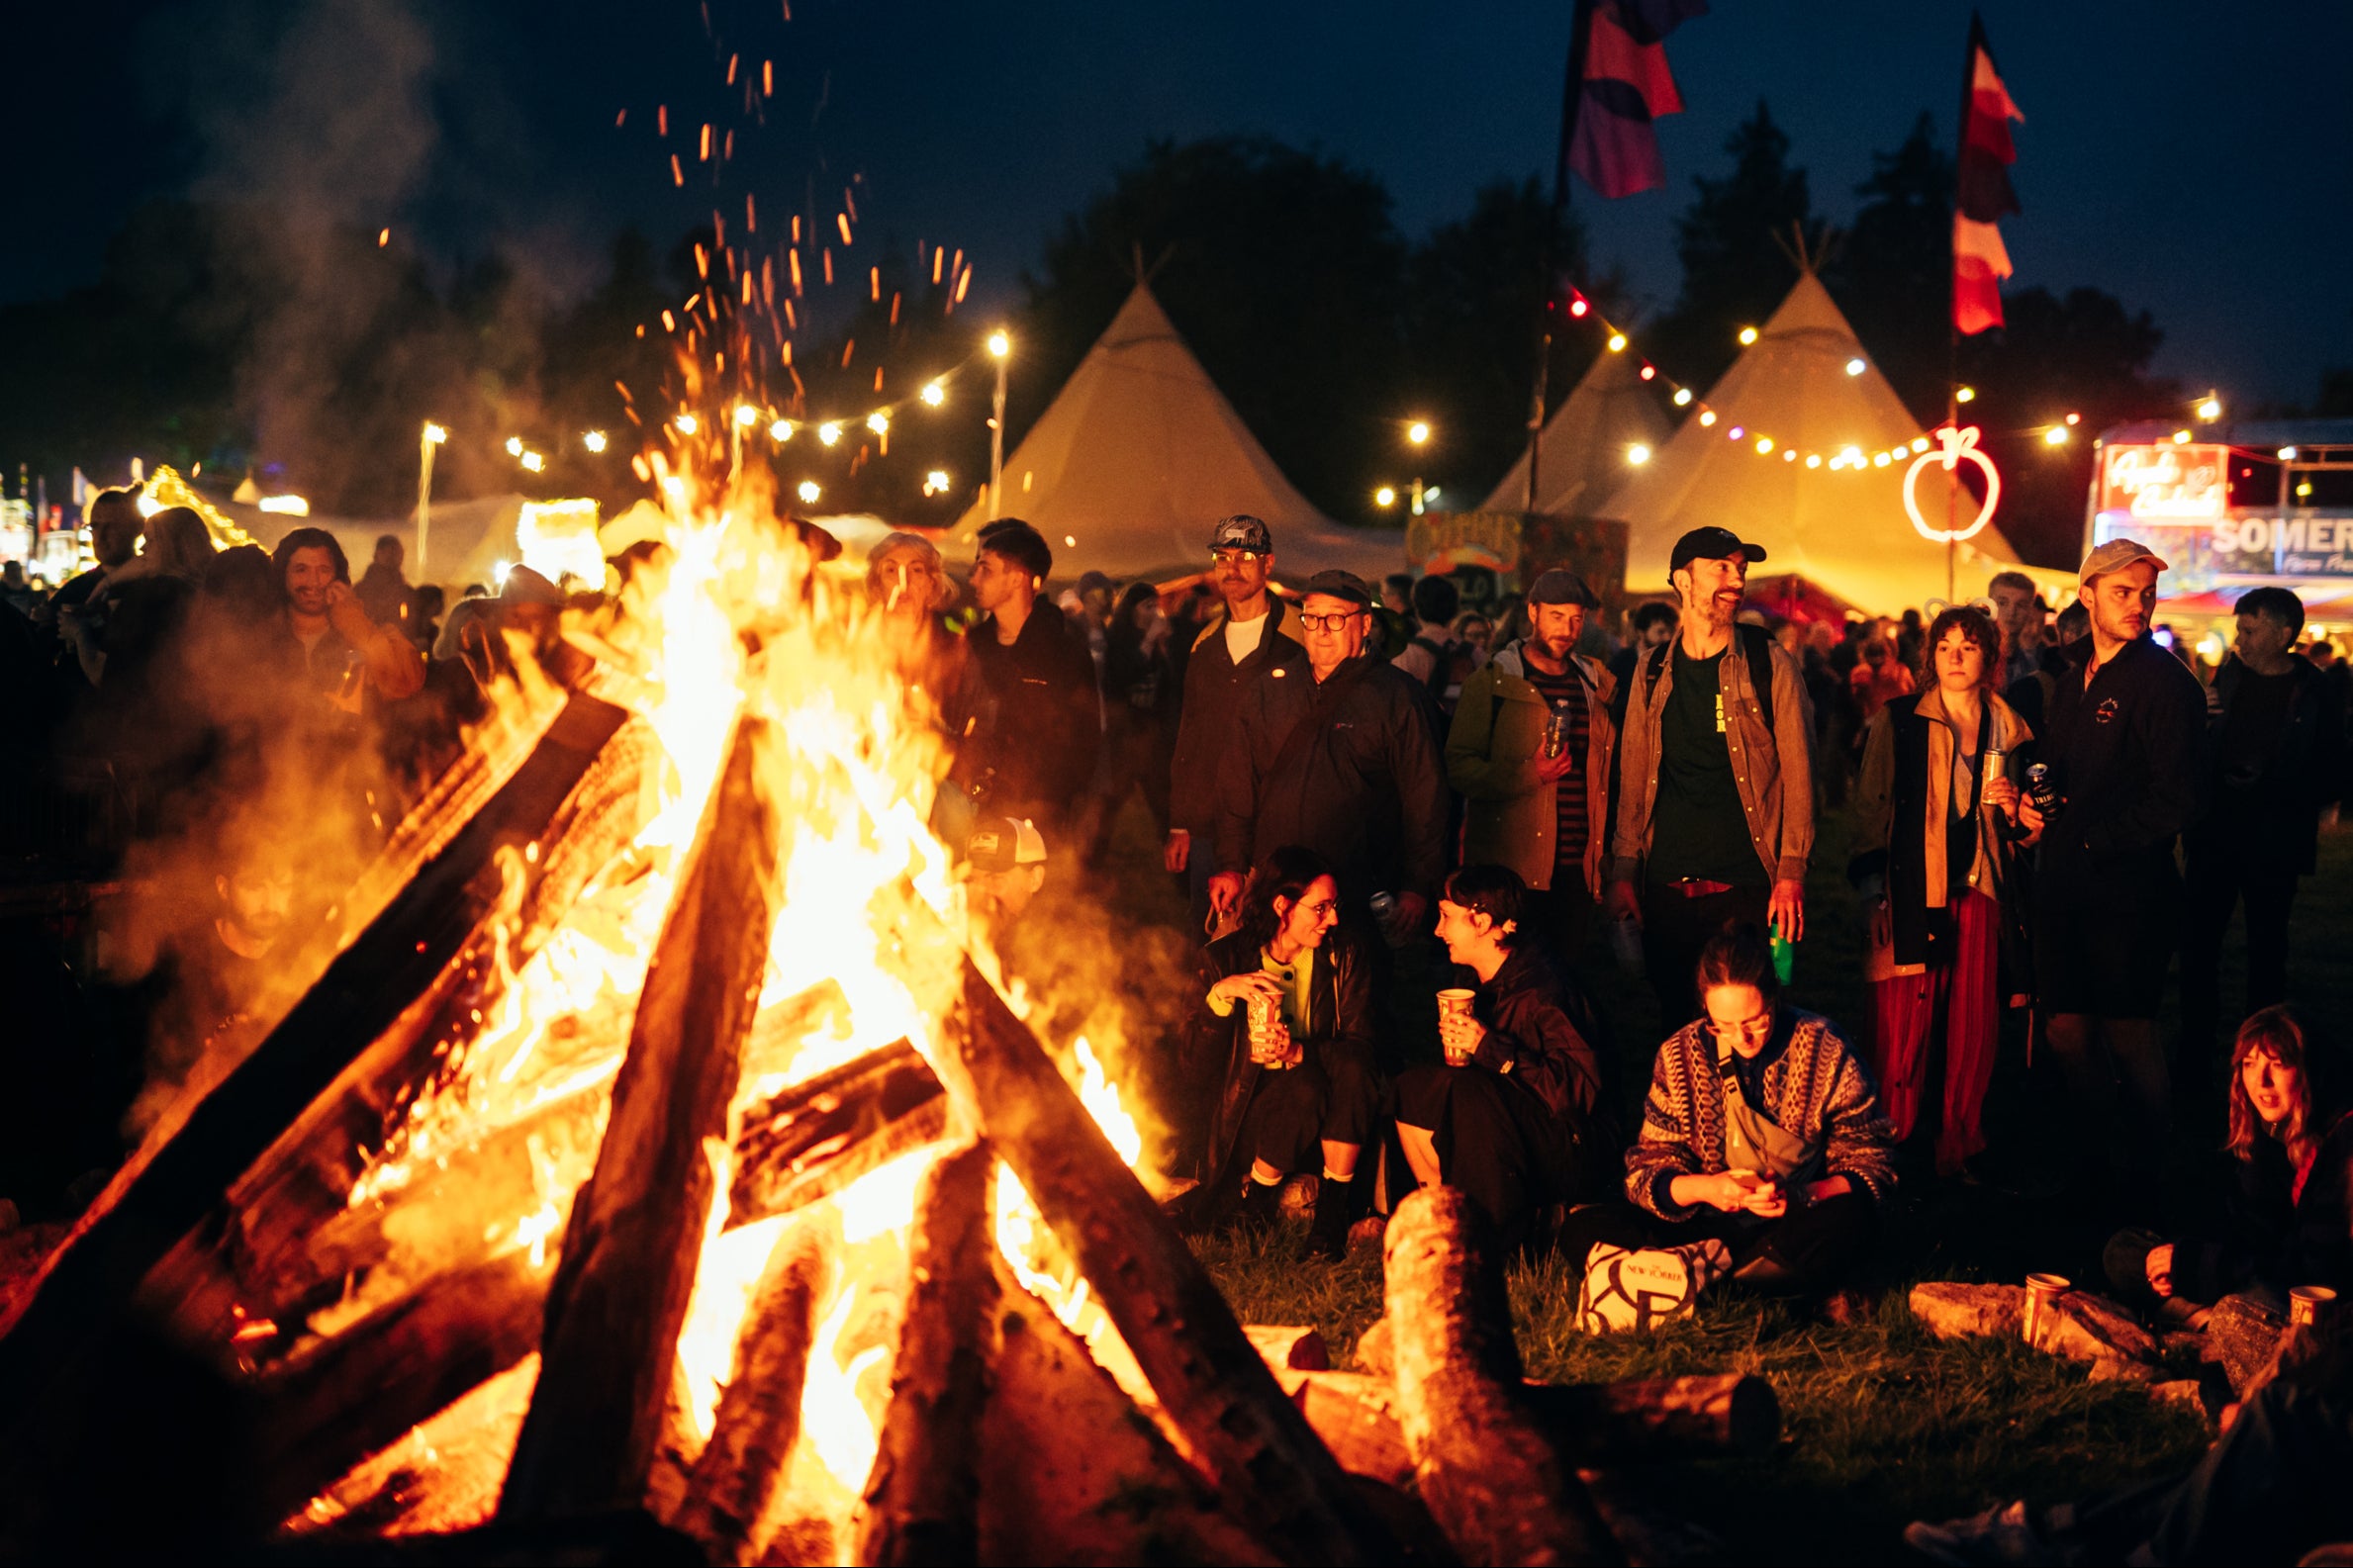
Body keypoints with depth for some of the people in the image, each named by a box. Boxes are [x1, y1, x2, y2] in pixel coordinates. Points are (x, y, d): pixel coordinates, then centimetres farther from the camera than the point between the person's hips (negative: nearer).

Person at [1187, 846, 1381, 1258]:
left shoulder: (1345, 956, 1)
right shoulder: (1225, 958, -3)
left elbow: (1360, 1046, -10)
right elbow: (1196, 1065, -7)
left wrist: (1298, 1052, -28)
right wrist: (1220, 995, -23)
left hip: (1330, 1125, 2)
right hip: (1251, 1121, -2)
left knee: (1351, 1068, -30)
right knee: (1304, 1086, -33)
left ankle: (1333, 1208, -18)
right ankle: (1256, 1195, -8)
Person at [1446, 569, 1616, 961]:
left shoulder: (1596, 686, 13)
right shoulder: (1493, 683, 0)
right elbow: (1459, 767, -8)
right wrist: (1530, 773, -21)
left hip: (1577, 870, 4)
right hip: (1511, 870, -4)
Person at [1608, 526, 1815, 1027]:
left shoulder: (1769, 665, 1)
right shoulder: (1653, 672, 10)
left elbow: (1798, 769, -1)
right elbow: (1633, 775, 13)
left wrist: (1791, 871, -8)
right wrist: (1624, 870, 7)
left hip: (1747, 889, -3)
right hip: (1667, 888, 3)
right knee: (1677, 1022, 6)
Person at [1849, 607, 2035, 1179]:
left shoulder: (2010, 733, 13)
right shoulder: (1898, 723, 4)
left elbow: (2025, 833, 22)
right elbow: (1870, 810, 5)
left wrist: (2011, 809, -1)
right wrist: (1874, 895, -2)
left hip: (1979, 895, 3)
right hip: (1911, 895, -3)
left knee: (1972, 1036, 0)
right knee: (1902, 1034, -6)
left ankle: (1959, 1154, 9)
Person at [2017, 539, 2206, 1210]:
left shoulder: (2164, 683, -10)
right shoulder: (2073, 685, 16)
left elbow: (2173, 802, -16)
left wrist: (2090, 837, -12)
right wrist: (2031, 802, 3)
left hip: (2127, 885, -7)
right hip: (2065, 884, 7)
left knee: (2129, 1031, 0)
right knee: (2066, 1029, 9)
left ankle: (2142, 1177, 15)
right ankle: (2110, 1149, 27)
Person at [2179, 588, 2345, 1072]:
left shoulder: (2315, 694, -6)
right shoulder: (2228, 676, 6)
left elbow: (2332, 777, -7)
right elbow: (2197, 753, 14)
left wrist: (2271, 790, -19)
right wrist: (2198, 719, -7)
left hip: (2273, 844, -3)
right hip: (2215, 833, 4)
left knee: (2266, 950, 7)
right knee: (2198, 940, 3)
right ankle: (2193, 1051, 13)